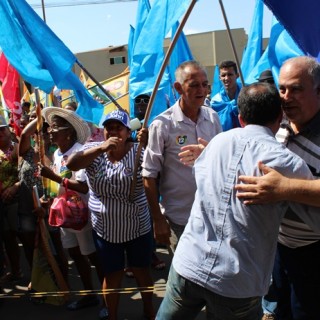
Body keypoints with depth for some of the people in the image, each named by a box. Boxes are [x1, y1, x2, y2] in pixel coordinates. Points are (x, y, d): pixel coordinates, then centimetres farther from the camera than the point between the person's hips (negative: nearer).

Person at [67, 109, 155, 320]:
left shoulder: (139, 152, -9)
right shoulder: (94, 149, -4)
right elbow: (71, 164, -22)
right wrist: (102, 148, -33)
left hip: (138, 228, -1)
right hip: (105, 229, 1)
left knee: (142, 271, 16)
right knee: (112, 275, 14)